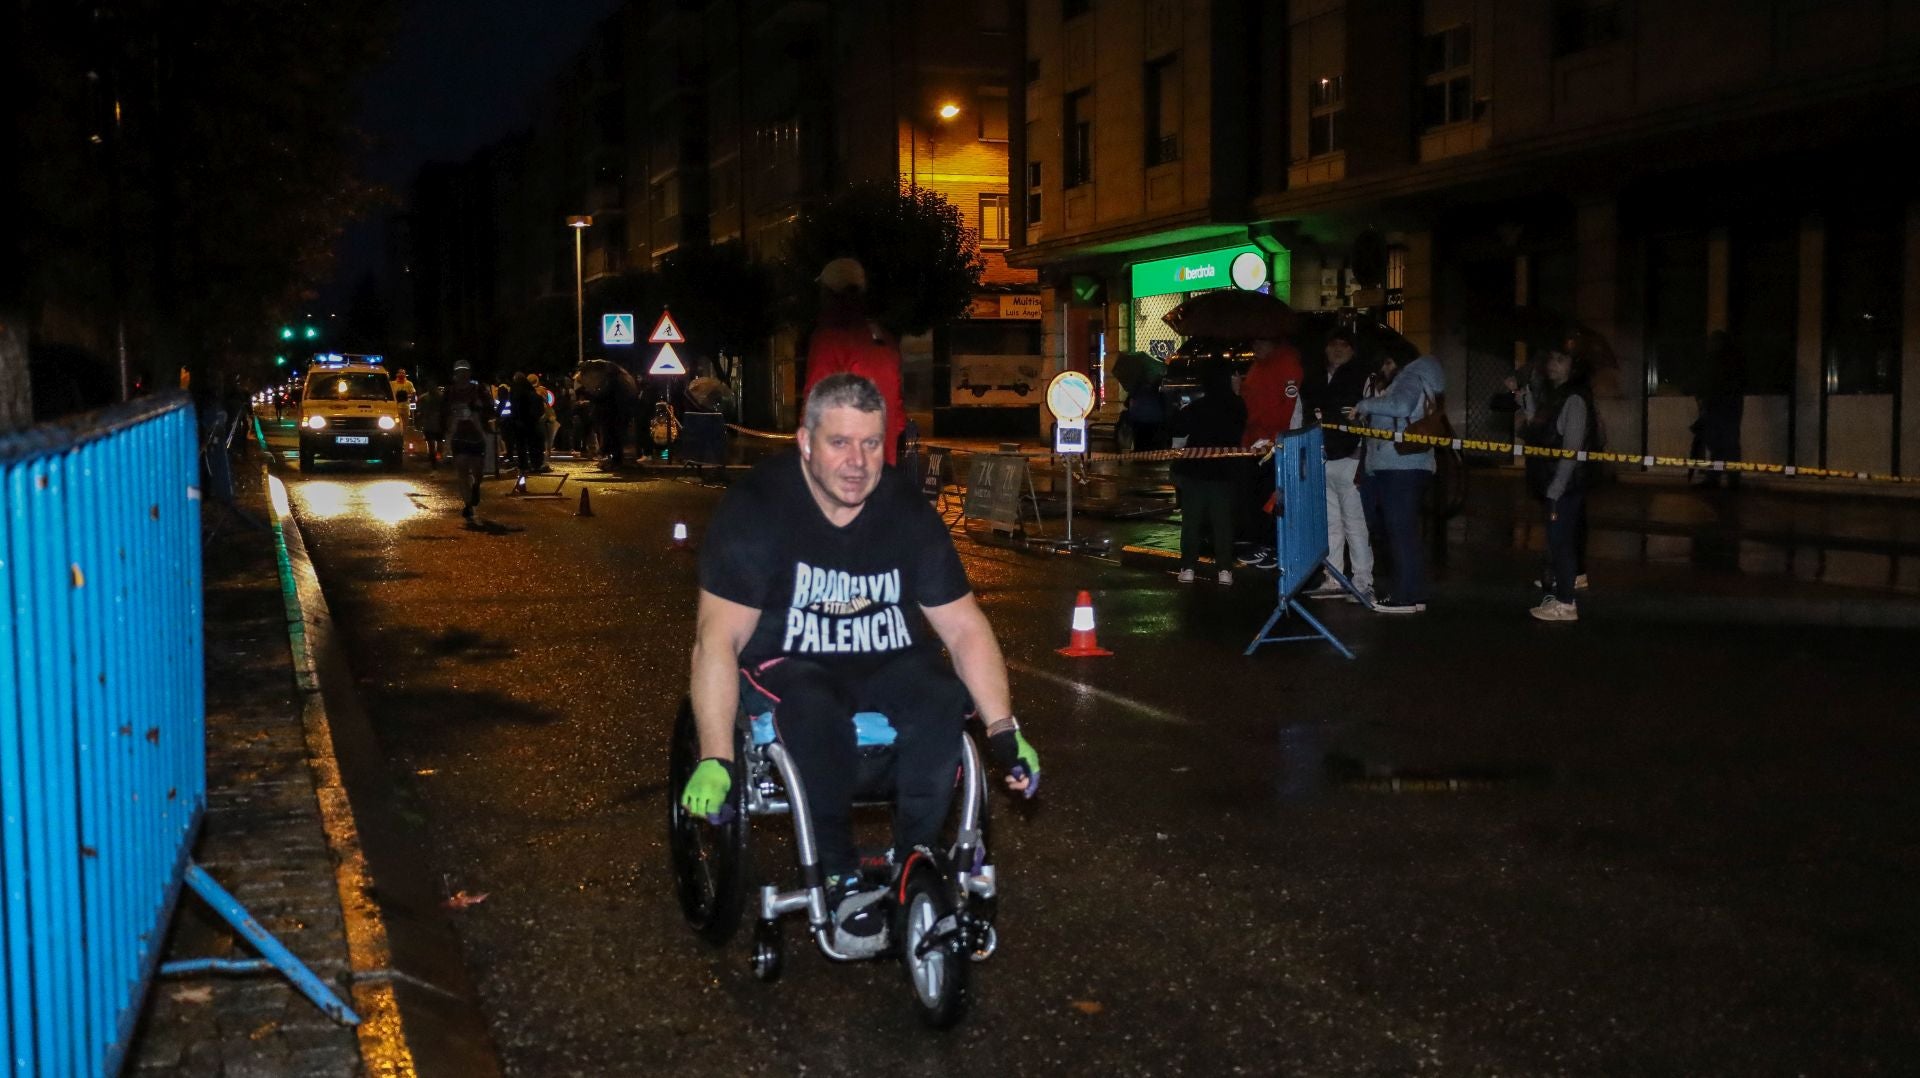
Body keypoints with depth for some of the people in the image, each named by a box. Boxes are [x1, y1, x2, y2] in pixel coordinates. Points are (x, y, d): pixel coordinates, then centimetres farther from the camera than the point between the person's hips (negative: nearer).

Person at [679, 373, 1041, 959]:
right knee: (814, 710, -37)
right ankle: (841, 878, -20)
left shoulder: (907, 512, -3)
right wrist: (714, 759, -27)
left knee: (942, 700, -29)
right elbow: (718, 639, -18)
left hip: (887, 663, 3)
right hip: (787, 665, -3)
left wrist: (1002, 729, -12)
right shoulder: (757, 508, -14)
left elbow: (965, 627, -1)